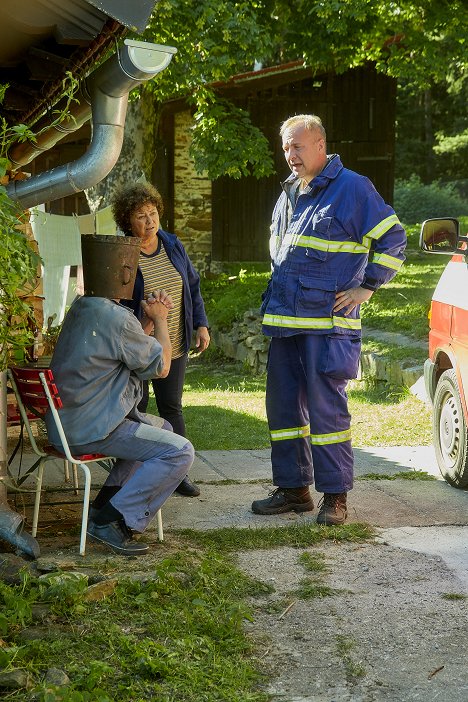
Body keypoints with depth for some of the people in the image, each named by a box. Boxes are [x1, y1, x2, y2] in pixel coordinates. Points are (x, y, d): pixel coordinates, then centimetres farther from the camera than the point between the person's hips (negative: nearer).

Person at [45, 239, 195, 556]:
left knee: (163, 429, 26)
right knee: (179, 452, -15)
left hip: (66, 422, 10)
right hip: (92, 429, -10)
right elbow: (161, 366, -7)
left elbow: (130, 345, 22)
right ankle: (112, 521, -12)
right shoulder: (115, 317, -19)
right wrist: (160, 319, 6)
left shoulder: (81, 307, 12)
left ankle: (108, 503, 19)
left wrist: (151, 318, 7)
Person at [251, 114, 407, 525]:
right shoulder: (289, 194, 17)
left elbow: (393, 238, -5)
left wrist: (366, 288, -7)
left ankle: (335, 496, 2)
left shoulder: (352, 188, -6)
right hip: (285, 321, 7)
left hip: (328, 322, -7)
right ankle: (293, 488, 20)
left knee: (327, 408, -6)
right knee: (283, 406, 9)